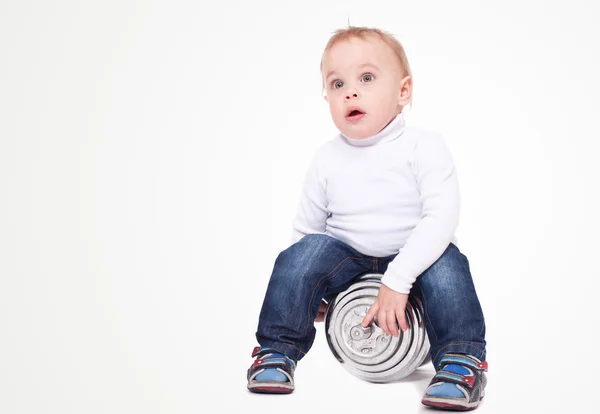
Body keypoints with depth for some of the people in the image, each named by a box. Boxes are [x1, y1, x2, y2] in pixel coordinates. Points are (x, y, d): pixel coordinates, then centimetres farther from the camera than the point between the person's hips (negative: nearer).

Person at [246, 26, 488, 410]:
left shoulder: (423, 146, -16)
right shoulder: (327, 159, -6)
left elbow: (441, 218, -26)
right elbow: (307, 229, 5)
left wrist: (397, 279, -33)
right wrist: (306, 290, 4)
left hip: (416, 254, -2)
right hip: (347, 256, 3)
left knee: (446, 265, -32)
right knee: (302, 254, -23)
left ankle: (462, 363, -19)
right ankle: (278, 351, -9)